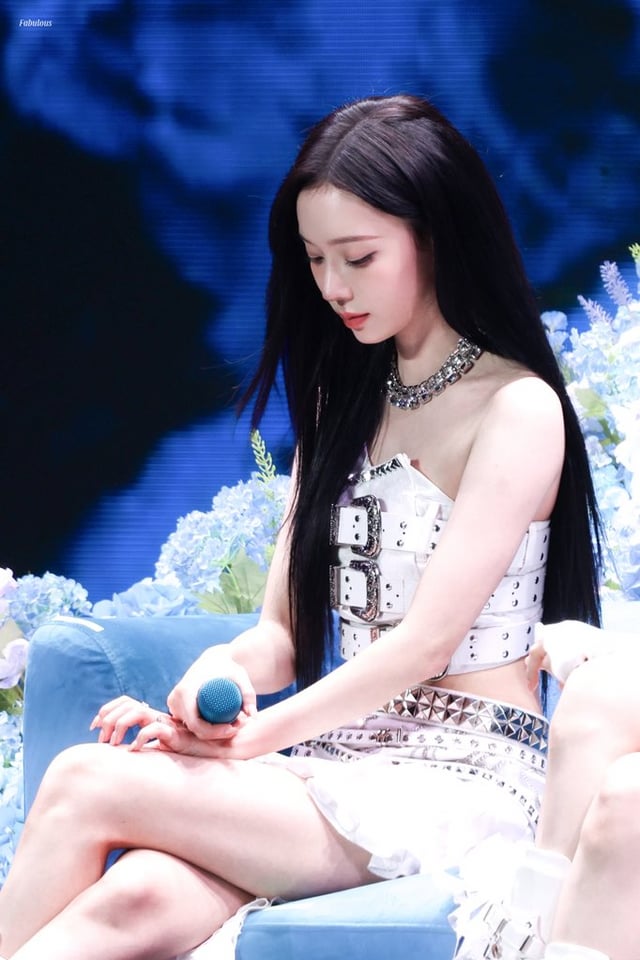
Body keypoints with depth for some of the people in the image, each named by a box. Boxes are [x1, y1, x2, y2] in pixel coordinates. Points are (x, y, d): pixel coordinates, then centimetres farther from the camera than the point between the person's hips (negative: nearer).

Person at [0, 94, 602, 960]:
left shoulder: (517, 408, -5)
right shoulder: (345, 403, 19)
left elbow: (427, 639, -12)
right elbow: (284, 633, 13)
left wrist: (258, 736, -16)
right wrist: (223, 674, -9)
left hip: (462, 780, -6)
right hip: (344, 766, 6)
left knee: (85, 785, -22)